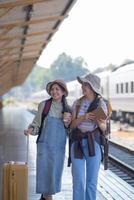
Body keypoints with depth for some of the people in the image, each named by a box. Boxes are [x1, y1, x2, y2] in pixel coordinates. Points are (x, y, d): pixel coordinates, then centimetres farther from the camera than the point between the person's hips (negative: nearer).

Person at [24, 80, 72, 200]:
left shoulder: (67, 109, 5)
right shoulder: (43, 105, -2)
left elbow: (69, 131, 13)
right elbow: (37, 123, 3)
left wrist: (67, 125, -8)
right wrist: (30, 130, -15)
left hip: (59, 145, 2)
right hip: (45, 144, -2)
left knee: (55, 171, 7)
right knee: (44, 170, -5)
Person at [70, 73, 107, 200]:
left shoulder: (101, 104, -1)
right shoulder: (77, 103, 4)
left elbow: (104, 129, 3)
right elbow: (72, 125, 2)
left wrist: (100, 123, -21)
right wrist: (83, 118, -18)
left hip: (93, 143, -1)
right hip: (77, 143, 1)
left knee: (92, 180, 2)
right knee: (78, 180, -2)